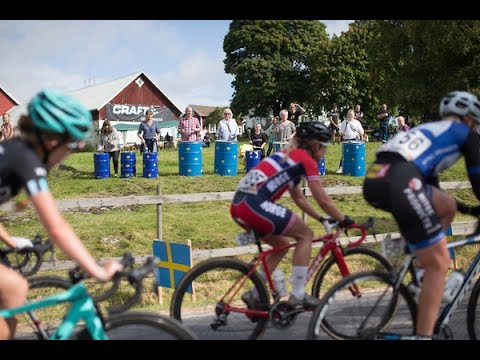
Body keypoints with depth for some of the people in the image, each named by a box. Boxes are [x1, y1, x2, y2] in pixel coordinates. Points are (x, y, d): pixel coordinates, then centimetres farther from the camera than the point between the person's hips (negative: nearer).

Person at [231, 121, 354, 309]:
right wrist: (344, 220, 16)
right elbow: (323, 200, 2)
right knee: (305, 235, 6)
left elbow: (299, 198, 32)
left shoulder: (288, 156, 27)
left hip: (239, 205, 9)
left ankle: (255, 294, 23)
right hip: (255, 204, -9)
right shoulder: (306, 160, 2)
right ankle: (298, 295, 7)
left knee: (281, 244, 24)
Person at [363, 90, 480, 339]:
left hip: (374, 181, 8)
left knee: (447, 206, 28)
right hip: (400, 182, -8)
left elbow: (429, 180, 43)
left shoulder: (428, 130, 37)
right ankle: (424, 334, 1)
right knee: (439, 263, 3)